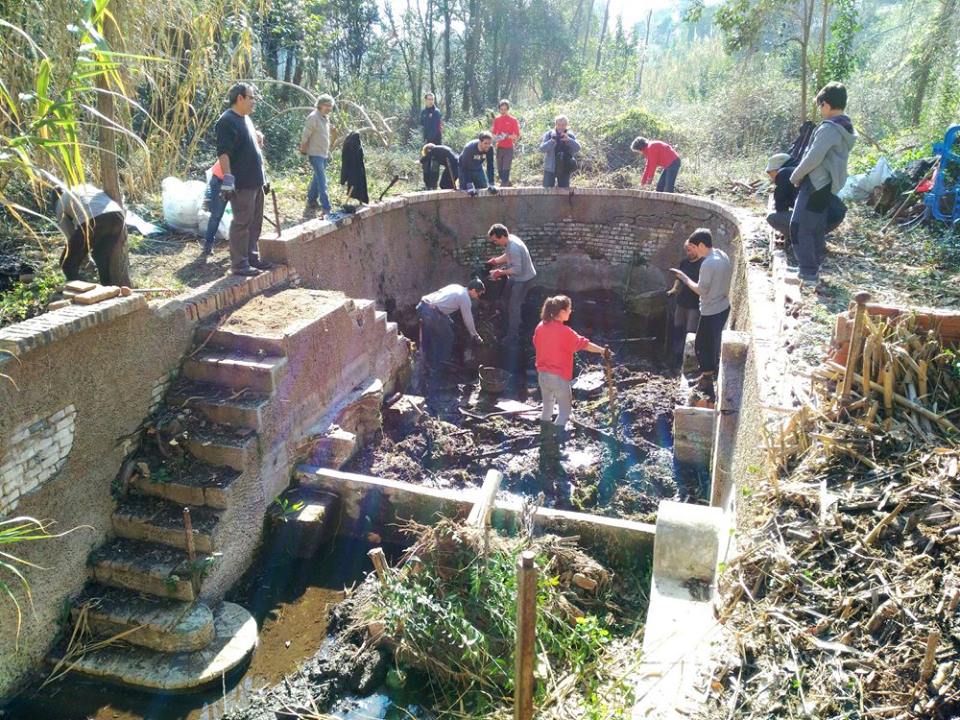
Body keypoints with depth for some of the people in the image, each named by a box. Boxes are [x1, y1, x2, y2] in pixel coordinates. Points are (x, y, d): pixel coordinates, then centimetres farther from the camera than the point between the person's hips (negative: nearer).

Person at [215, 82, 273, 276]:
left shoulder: (246, 118, 17)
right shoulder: (227, 121, -13)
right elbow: (223, 152, -19)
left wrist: (262, 176, 24)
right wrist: (228, 179, -25)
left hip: (256, 181, 10)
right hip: (241, 184, -10)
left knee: (255, 222, 14)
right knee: (242, 223, -6)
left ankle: (252, 258, 23)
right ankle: (239, 264, -1)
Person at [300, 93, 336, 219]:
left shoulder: (326, 118, 11)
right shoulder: (313, 117, -15)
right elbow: (305, 136, -13)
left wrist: (328, 153, 18)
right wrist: (304, 150, -8)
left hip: (324, 154, 8)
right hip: (315, 154, -8)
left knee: (317, 180, 17)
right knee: (322, 182, -12)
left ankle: (311, 202, 30)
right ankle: (326, 209, -14)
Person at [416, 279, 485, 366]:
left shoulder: (456, 287, 22)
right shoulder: (465, 298, 0)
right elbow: (468, 319, 7)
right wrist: (475, 335, 22)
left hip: (422, 305, 8)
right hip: (432, 312, -8)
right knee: (447, 338, 11)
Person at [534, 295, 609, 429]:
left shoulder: (540, 327, -1)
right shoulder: (565, 331, -19)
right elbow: (584, 344, -14)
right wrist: (602, 350, -6)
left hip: (542, 374, 7)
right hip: (559, 377, -7)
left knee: (547, 407, 21)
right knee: (565, 411, 7)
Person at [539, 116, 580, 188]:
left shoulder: (570, 136, 4)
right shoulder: (548, 135, 0)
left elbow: (577, 148, -10)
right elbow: (542, 149, -11)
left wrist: (568, 140, -25)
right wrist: (552, 141, -25)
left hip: (564, 169, 2)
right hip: (550, 168, -1)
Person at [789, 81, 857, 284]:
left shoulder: (829, 128, -18)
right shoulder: (846, 128, 13)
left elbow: (813, 158, -21)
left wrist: (796, 176, -7)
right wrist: (801, 174, 16)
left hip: (816, 185, -10)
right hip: (826, 185, 10)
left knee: (800, 227, -6)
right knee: (816, 228, 18)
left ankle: (808, 274, -5)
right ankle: (814, 267, 28)